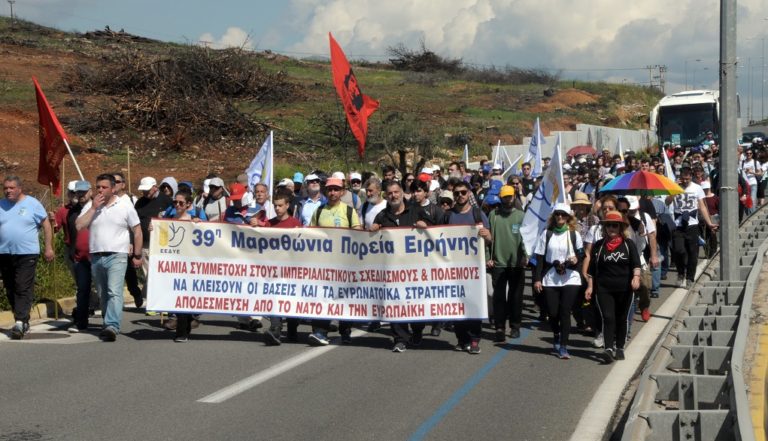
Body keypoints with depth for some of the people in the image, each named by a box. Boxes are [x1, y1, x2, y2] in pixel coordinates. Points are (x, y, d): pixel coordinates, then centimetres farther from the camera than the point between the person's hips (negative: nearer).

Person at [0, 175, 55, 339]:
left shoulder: (32, 204, 1)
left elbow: (46, 225, 4)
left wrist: (48, 247, 0)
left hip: (27, 253, -5)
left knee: (23, 289, -12)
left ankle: (20, 322, -17)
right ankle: (24, 322, 18)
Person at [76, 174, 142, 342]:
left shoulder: (125, 207, 2)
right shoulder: (91, 206, 10)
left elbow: (137, 231, 6)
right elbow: (79, 226, -3)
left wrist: (137, 255, 4)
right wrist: (93, 208, -7)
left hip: (116, 257, -4)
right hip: (96, 257, 5)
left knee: (114, 292, -18)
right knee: (103, 295, 13)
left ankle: (112, 326, -28)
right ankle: (109, 325, 24)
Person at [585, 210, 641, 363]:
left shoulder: (628, 244, 4)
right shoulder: (598, 246, 7)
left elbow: (636, 263, -4)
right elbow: (592, 268, 8)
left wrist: (636, 277, -22)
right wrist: (590, 286, 1)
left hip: (625, 289, 1)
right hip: (604, 289, 0)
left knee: (622, 319, 9)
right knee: (608, 318, -10)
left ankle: (620, 348, 20)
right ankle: (609, 349, -18)